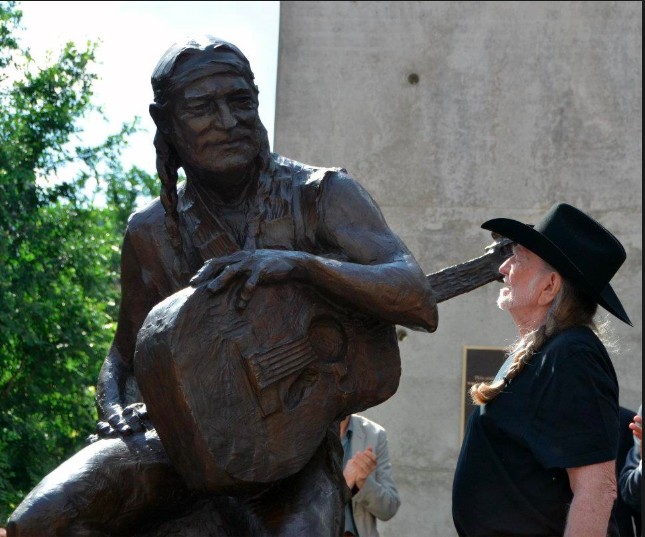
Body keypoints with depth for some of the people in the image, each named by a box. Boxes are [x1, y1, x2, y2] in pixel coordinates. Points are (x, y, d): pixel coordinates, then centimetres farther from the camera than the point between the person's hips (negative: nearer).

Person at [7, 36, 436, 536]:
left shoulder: (322, 195, -8)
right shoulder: (151, 230, 4)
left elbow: (421, 303, -22)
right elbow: (125, 357, 18)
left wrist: (300, 263, -38)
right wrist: (116, 409, -7)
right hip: (185, 434, 3)